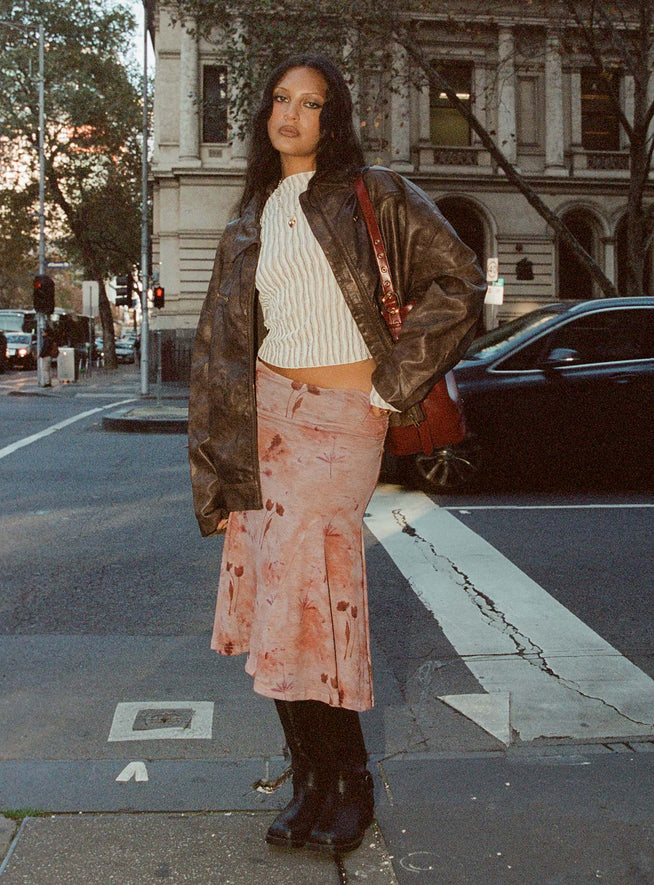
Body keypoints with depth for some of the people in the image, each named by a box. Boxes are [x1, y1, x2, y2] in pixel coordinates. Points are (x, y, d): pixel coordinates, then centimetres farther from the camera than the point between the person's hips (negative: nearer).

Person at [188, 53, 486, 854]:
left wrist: (393, 383, -7)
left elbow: (457, 283, -3)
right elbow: (219, 353, 12)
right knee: (275, 607, 3)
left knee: (310, 604, -10)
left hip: (343, 418, -5)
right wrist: (219, 480, 6)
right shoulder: (248, 227, 15)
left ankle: (349, 786, 10)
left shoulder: (373, 196, 3)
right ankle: (309, 782, 18)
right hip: (264, 412, 5)